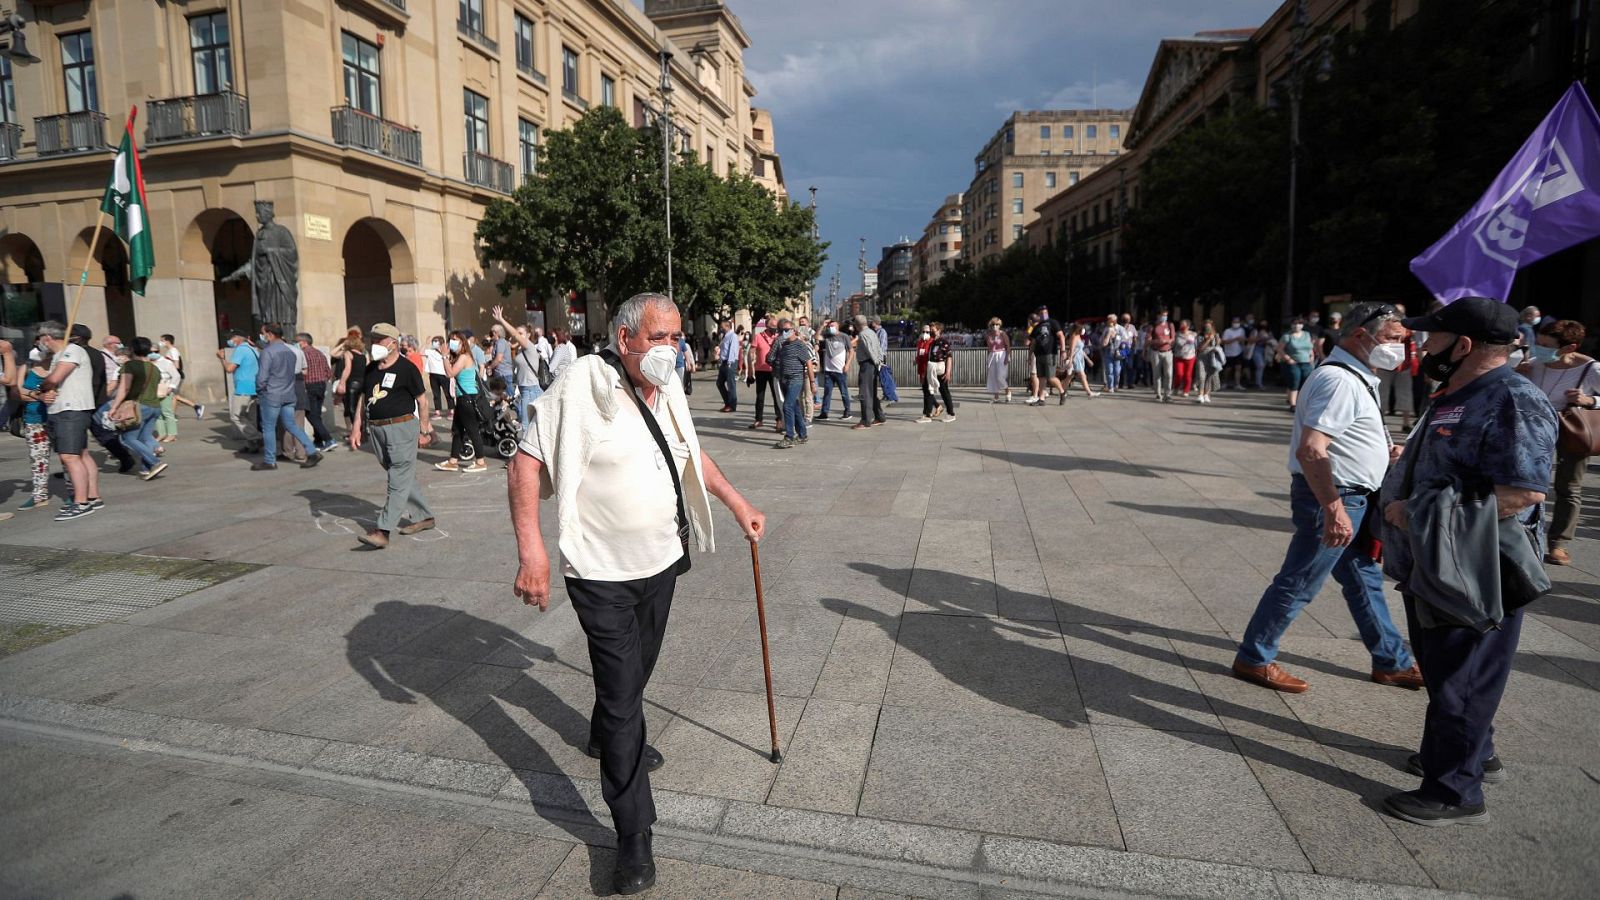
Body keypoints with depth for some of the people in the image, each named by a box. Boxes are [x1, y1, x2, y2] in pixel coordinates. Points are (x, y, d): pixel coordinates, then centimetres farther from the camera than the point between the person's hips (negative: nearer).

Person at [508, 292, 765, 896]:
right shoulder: (581, 385, -20)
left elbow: (690, 451, 19)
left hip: (661, 561, 7)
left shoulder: (667, 388, 3)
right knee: (622, 692, -3)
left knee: (638, 666, 25)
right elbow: (526, 463, -20)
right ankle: (633, 835, 9)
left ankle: (609, 736, 55)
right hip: (603, 573, -7)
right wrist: (531, 549, -28)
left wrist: (737, 503, 16)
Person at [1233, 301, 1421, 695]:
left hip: (1353, 498, 10)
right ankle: (1253, 659, 12)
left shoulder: (1357, 377, 13)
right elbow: (1310, 451, -29)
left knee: (1365, 580, 21)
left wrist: (1382, 452, 10)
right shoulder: (1340, 380, -20)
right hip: (1333, 499, -10)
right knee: (1298, 584, -1)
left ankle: (1392, 661, 36)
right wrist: (1334, 509, -31)